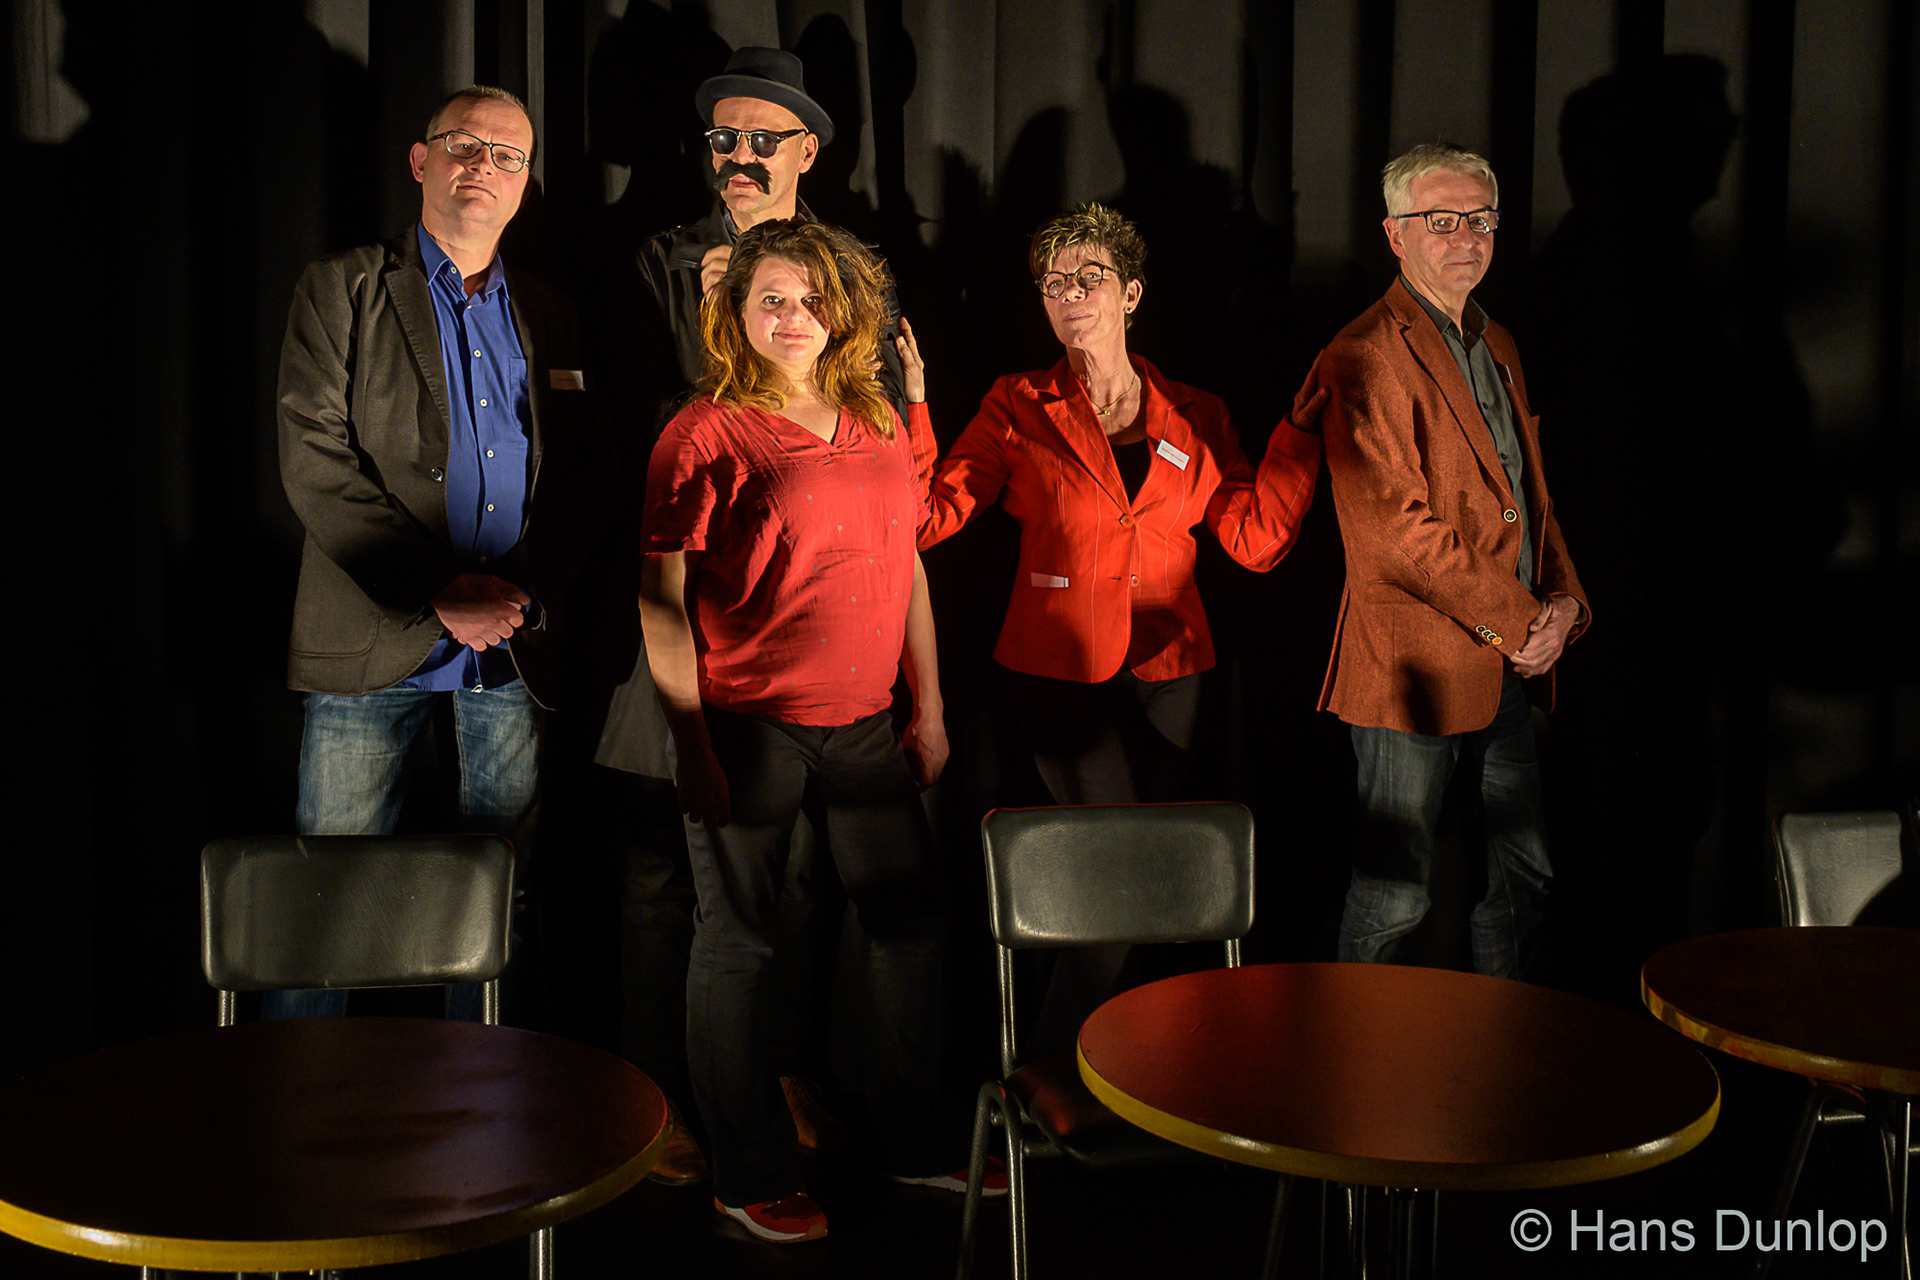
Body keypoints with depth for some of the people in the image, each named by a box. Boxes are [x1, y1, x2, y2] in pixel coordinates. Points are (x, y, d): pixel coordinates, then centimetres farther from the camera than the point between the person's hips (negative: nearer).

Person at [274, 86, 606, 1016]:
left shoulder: (548, 319, 15)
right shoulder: (341, 291, 4)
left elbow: (580, 483, 11)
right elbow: (314, 463, -6)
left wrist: (525, 592, -7)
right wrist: (437, 591, -14)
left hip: (514, 648, 3)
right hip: (375, 640, -3)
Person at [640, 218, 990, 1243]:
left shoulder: (878, 426, 10)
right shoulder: (707, 432, -6)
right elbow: (659, 594, -8)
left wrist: (930, 708, 12)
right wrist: (691, 735, -13)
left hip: (866, 720, 6)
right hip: (748, 723, -6)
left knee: (910, 918, 11)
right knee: (737, 940, 4)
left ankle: (913, 1144, 28)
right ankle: (750, 1178, 17)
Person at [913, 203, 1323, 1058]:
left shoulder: (1194, 418, 8)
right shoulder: (1019, 409, 1)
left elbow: (1256, 538, 2)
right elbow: (929, 517, -6)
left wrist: (1301, 431, -3)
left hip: (1165, 671, 4)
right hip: (1061, 667, -4)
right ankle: (1046, 1082, 6)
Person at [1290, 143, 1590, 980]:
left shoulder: (1496, 347, 17)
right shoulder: (1366, 359, -12)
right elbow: (1398, 531, -19)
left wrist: (1561, 601, 3)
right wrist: (1519, 621, -14)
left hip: (1510, 661, 9)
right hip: (1416, 667, -8)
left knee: (1524, 874, 15)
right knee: (1394, 893, 0)